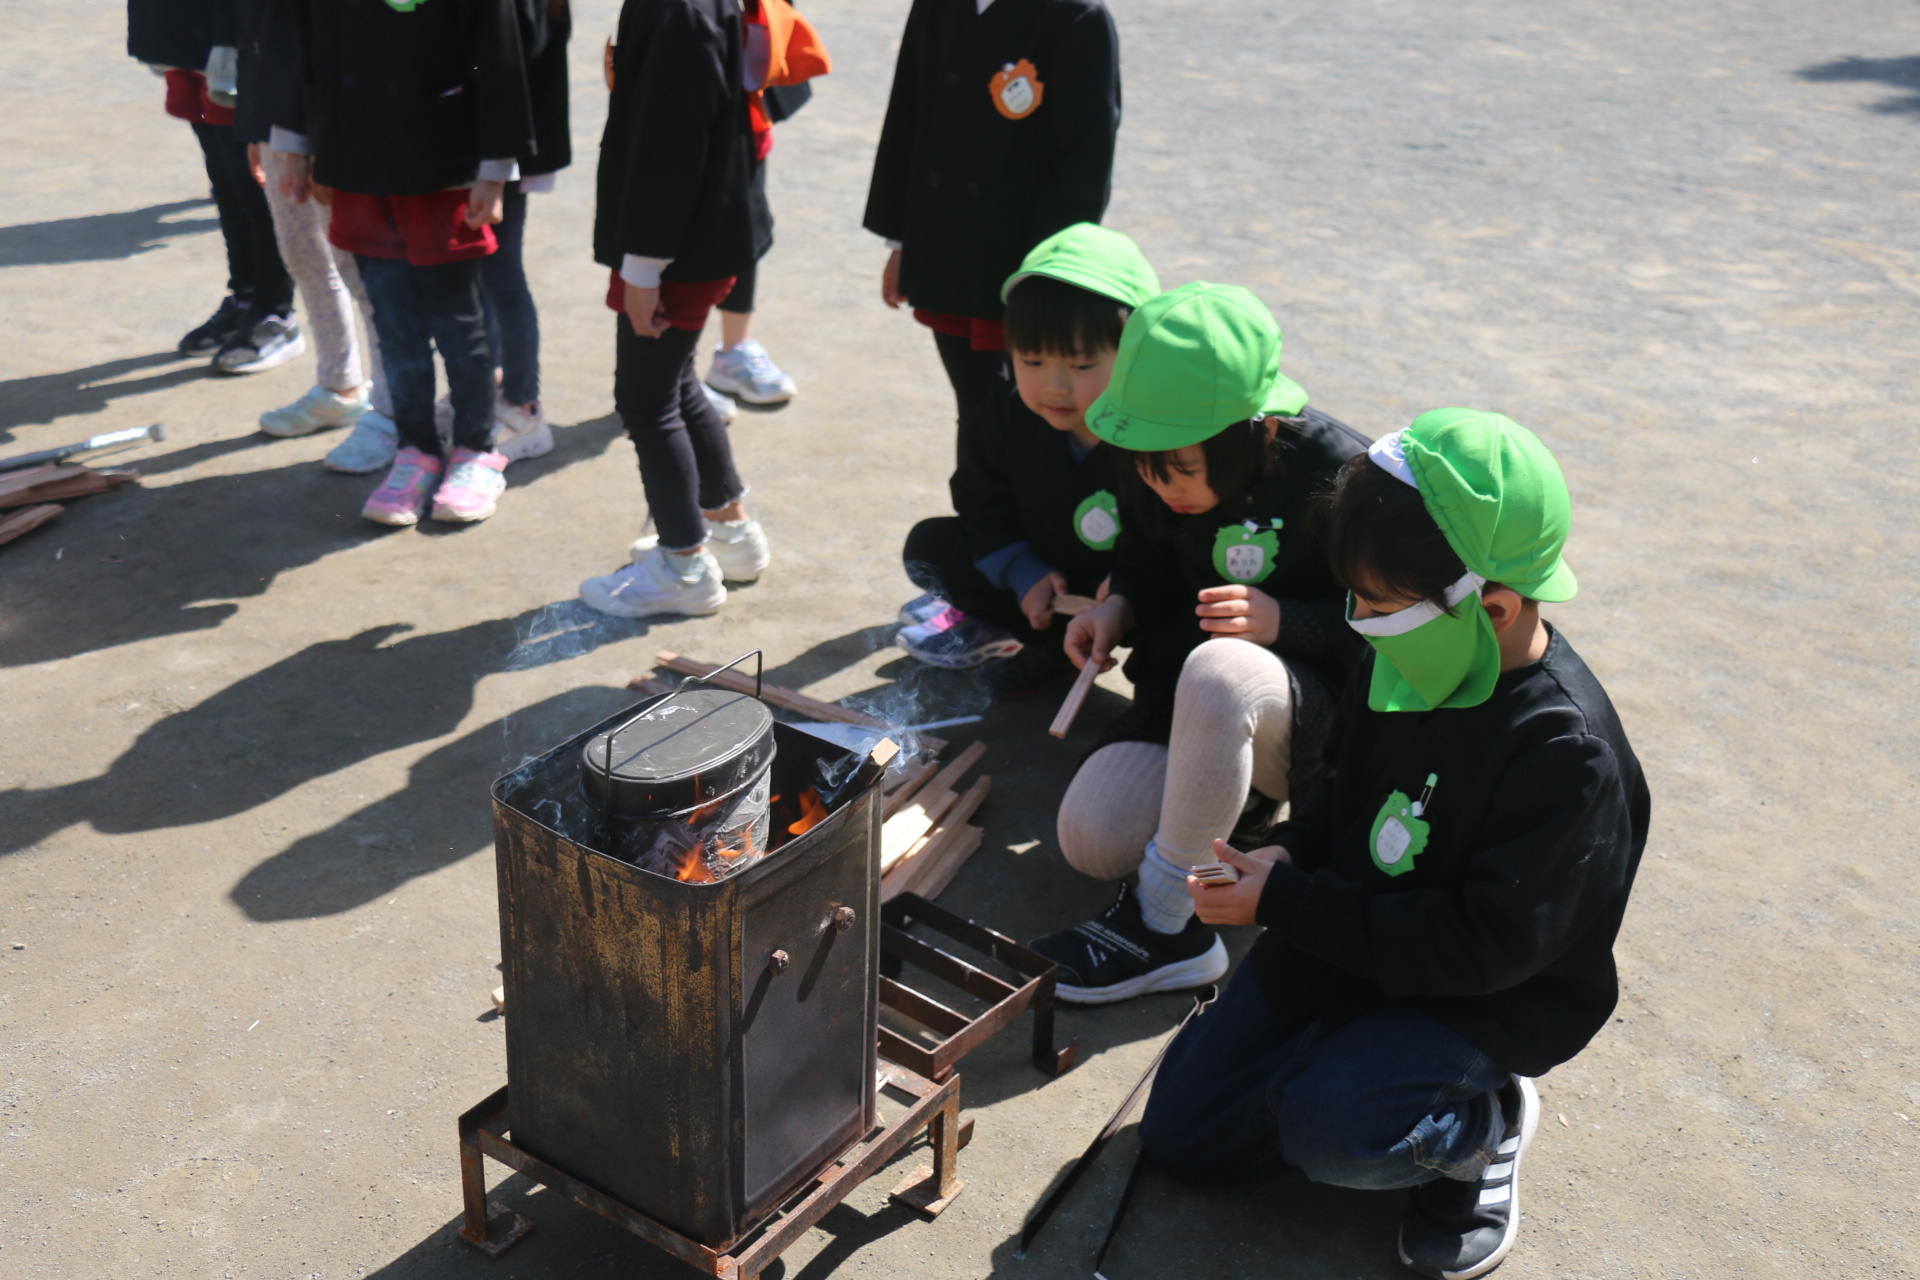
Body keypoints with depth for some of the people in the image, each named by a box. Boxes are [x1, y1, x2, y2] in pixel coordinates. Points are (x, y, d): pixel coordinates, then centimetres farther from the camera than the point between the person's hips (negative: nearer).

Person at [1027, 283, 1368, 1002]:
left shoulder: (1335, 474, -22)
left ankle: (1163, 926, -26)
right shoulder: (1150, 472, -5)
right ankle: (1241, 798, 15)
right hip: (1194, 699, 6)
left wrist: (1282, 619, -29)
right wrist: (1119, 608, -7)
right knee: (1091, 841, -18)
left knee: (1218, 669, -41)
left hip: (1323, 705, -6)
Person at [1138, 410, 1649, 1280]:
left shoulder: (1567, 753, -28)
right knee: (1183, 1134, 4)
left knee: (1327, 1131, -31)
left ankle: (1481, 1123, 0)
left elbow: (1487, 945, -27)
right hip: (1348, 939, 7)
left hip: (1481, 1002, -6)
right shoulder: (1405, 659, -7)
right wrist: (1286, 857, -11)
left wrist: (1287, 904, -25)